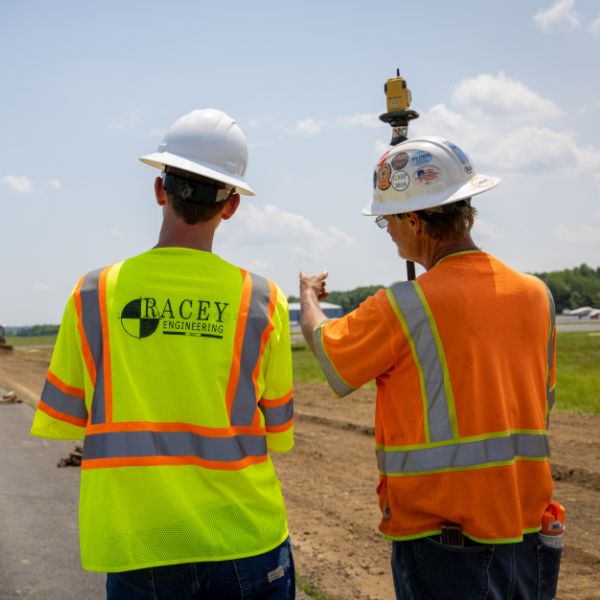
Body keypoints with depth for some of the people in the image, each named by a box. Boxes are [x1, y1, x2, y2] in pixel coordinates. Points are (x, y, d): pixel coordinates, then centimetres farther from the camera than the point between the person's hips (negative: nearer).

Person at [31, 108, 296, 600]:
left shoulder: (93, 295, -7)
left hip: (138, 546, 1)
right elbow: (275, 436, 1)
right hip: (244, 541, 0)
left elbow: (65, 423, 1)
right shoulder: (263, 302, -7)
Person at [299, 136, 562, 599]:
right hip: (529, 532, 5)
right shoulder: (536, 295, 1)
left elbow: (324, 343, 2)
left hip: (444, 537, -5)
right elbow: (542, 403, 11)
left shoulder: (402, 308, -16)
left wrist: (308, 297, 22)